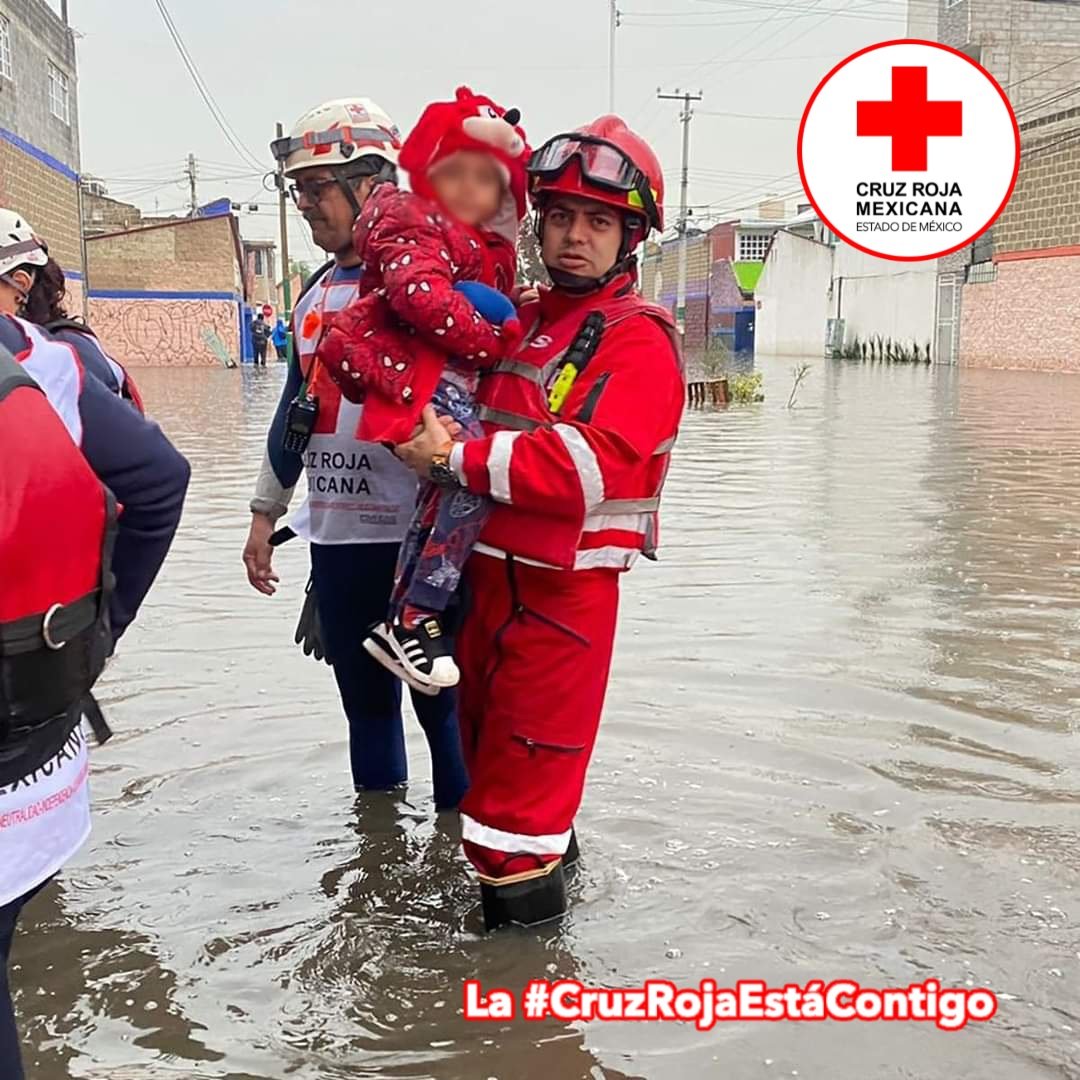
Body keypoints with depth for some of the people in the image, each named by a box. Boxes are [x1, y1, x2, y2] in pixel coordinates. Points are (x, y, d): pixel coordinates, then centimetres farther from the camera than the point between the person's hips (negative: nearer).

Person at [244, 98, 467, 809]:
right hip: (334, 534, 8)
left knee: (440, 698, 3)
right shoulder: (318, 292, 14)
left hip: (413, 537, -7)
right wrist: (265, 513, 22)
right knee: (365, 699, 18)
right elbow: (295, 407, 21)